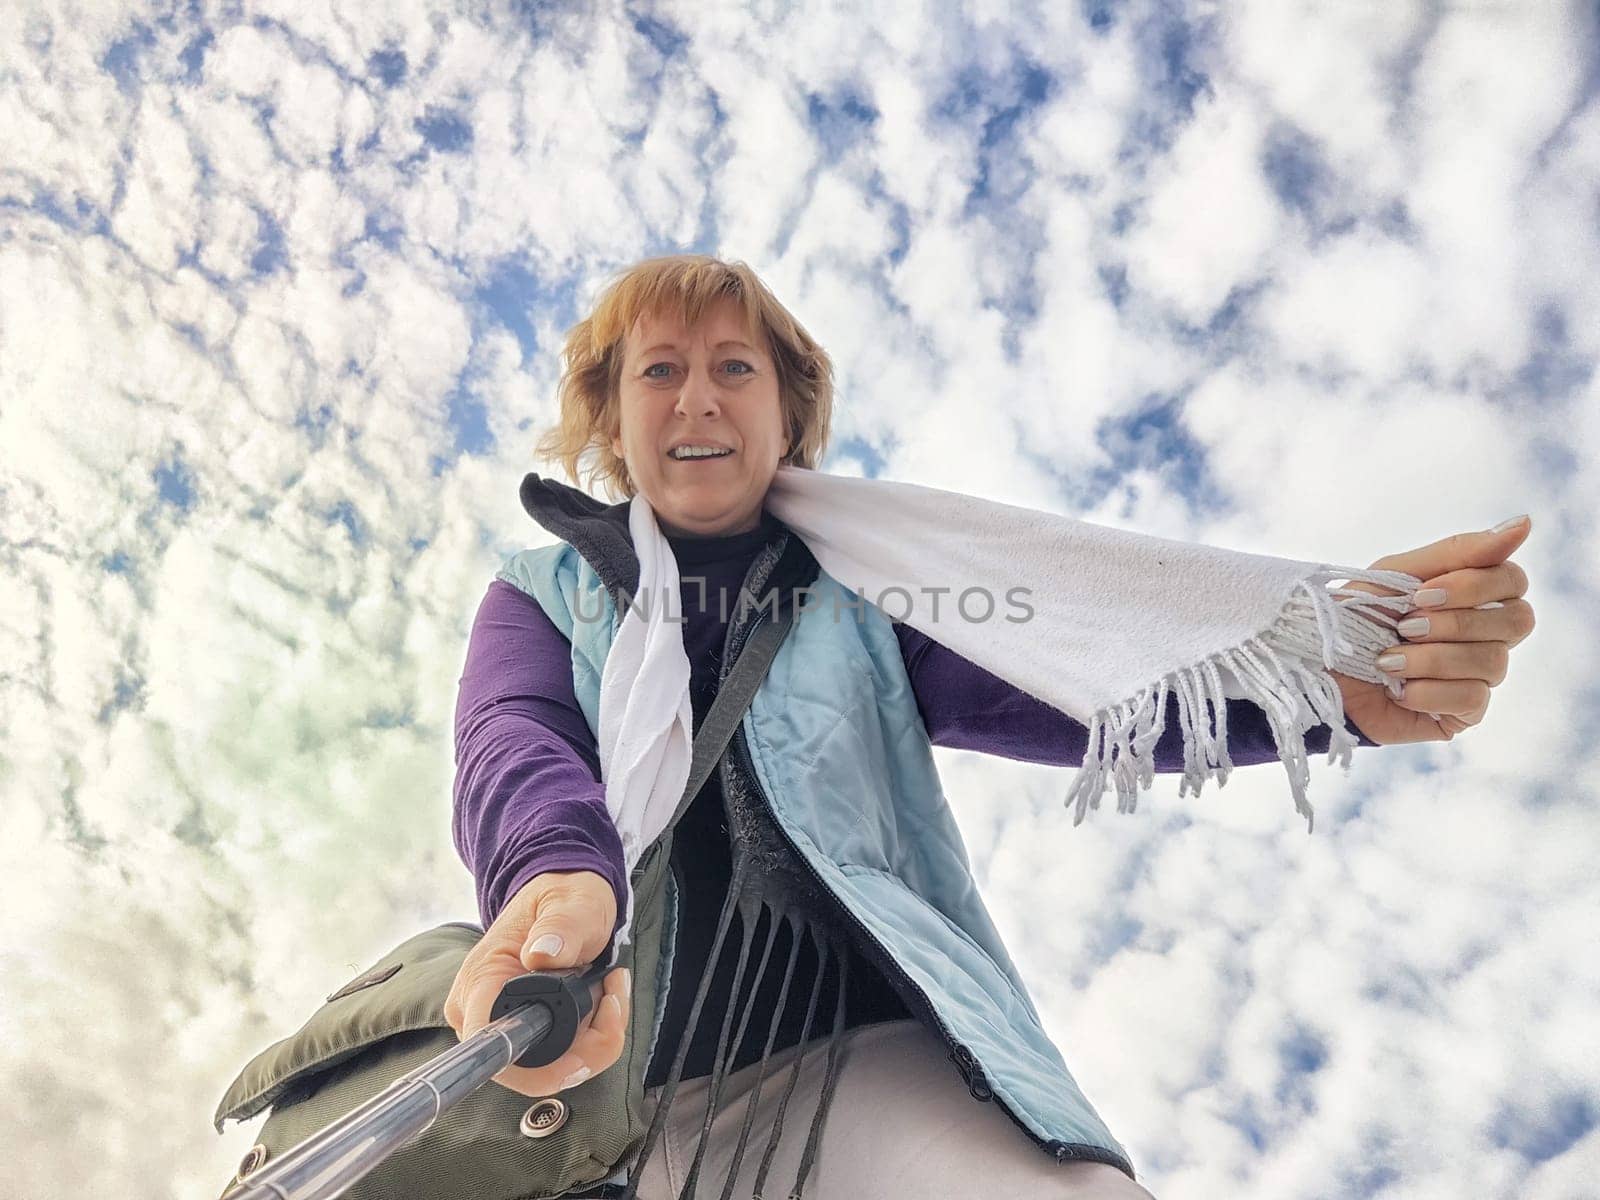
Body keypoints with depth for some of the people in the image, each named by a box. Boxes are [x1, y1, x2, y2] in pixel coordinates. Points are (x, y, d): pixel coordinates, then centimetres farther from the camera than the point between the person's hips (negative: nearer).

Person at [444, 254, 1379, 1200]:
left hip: (866, 1055, -1)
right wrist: (552, 872, -31)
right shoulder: (541, 599, 15)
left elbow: (1048, 682, -1)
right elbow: (514, 746, -6)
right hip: (602, 1086, 2)